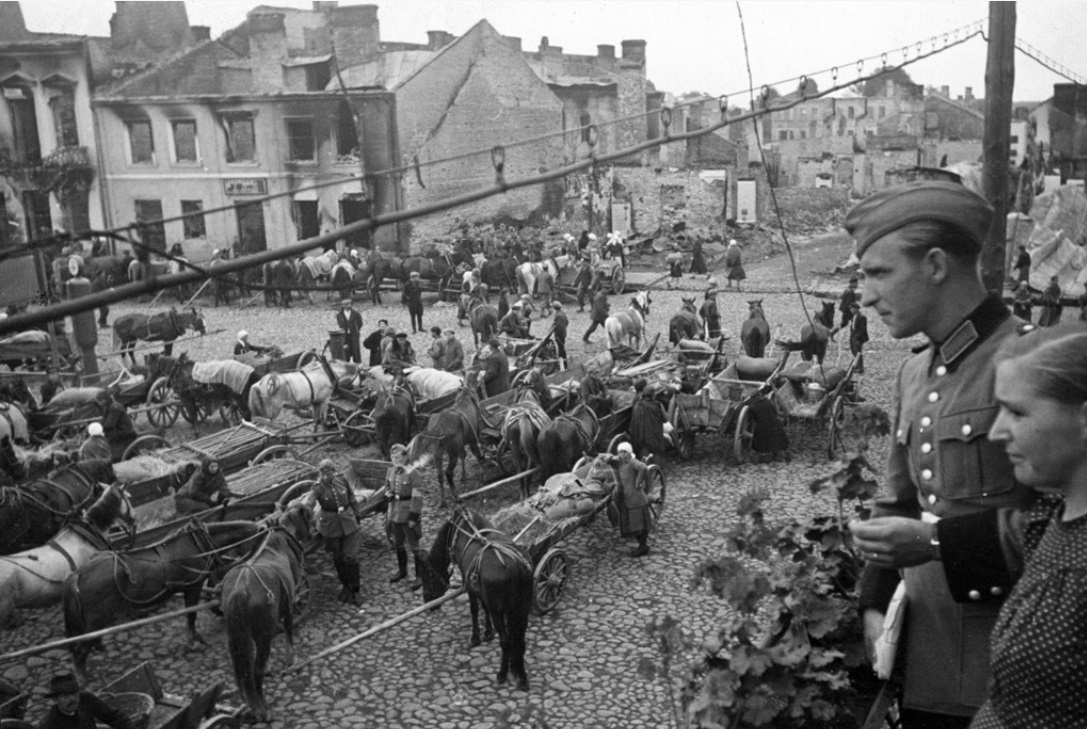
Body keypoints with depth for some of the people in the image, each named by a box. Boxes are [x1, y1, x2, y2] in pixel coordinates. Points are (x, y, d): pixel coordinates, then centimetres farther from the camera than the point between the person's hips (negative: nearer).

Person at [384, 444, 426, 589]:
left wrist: (413, 517, -19)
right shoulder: (390, 471, 1)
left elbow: (417, 497, -18)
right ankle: (402, 570, 39)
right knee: (398, 544, 20)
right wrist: (389, 494, -5)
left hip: (408, 514, -7)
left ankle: (420, 576, 12)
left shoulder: (413, 474, -19)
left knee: (413, 546, 1)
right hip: (394, 513, 7)